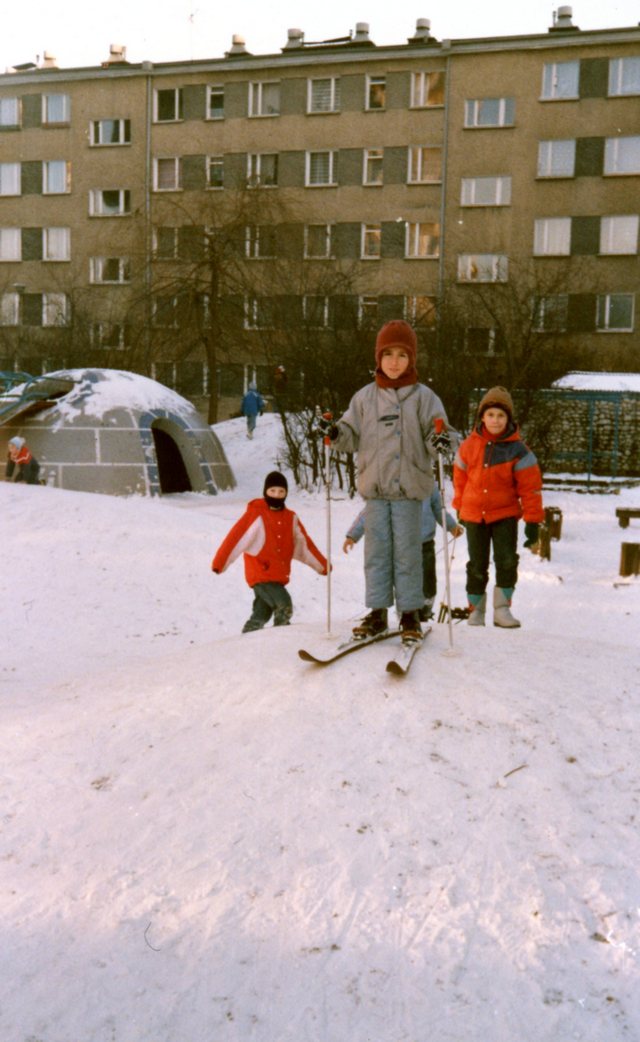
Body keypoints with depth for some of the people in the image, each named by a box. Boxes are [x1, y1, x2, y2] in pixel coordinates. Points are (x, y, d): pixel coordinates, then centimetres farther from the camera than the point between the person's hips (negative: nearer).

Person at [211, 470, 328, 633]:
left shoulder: (290, 518, 10)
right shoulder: (255, 514, -7)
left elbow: (304, 543, 19)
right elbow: (235, 537, -13)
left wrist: (323, 565, 22)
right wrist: (219, 563, -20)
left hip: (278, 577, 6)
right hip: (261, 575, -6)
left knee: (260, 616, 10)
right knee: (284, 606, -20)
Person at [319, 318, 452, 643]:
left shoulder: (423, 397, 1)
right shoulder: (365, 397, 8)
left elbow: (433, 435, -3)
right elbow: (354, 437, 12)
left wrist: (438, 439, -25)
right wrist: (336, 433, -8)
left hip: (409, 487, -3)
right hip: (374, 486, 3)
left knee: (406, 551, 2)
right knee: (376, 550, 8)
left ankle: (410, 614, 12)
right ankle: (377, 612, 17)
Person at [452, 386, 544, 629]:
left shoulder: (518, 450, -8)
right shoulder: (468, 446, -2)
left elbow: (530, 487, -7)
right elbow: (460, 478, 13)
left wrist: (533, 520, -10)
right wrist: (459, 508, 20)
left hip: (505, 513, -2)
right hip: (474, 514, 2)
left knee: (507, 561, -12)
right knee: (477, 566, 8)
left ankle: (502, 608, 1)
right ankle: (476, 609, 22)